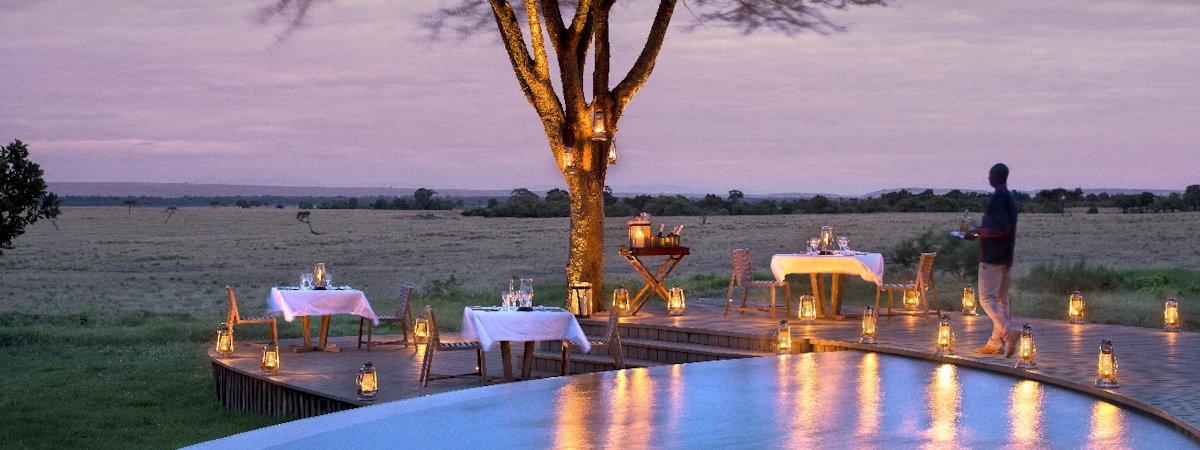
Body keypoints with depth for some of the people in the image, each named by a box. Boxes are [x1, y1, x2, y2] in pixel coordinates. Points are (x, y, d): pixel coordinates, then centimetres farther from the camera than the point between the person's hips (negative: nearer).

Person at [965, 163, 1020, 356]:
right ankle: (995, 342, 12)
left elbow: (1002, 229, -22)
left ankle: (1009, 331, -26)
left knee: (987, 298, -10)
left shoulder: (997, 198, -14)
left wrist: (978, 232, -12)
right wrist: (981, 231, 22)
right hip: (1006, 257, 9)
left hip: (992, 258, -9)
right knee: (1001, 299, 10)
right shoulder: (1010, 199, 15)